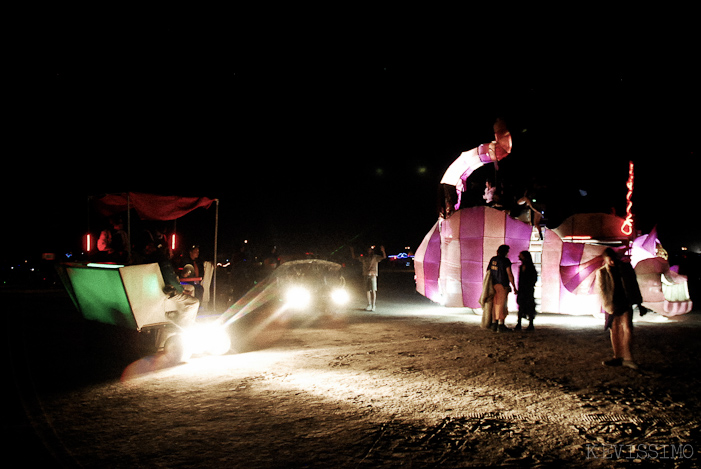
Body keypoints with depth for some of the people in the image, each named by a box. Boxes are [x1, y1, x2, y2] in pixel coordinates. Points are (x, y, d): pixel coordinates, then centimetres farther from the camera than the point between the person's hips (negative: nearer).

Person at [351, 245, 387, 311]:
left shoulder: (375, 257, 2)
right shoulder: (364, 257, 14)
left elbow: (384, 257, -11)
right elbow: (354, 257, 21)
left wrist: (383, 251, -28)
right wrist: (352, 250, 9)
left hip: (373, 275, -4)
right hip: (366, 275, 4)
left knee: (373, 290, -8)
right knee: (367, 291, 6)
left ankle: (373, 306, -5)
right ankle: (369, 305, 13)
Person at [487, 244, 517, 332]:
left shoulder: (493, 259, 10)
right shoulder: (505, 261, -9)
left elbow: (488, 271, 16)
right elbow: (510, 275, -12)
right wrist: (514, 288, -8)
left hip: (494, 285, 6)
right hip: (503, 285, -6)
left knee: (495, 305, 10)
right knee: (502, 305, -4)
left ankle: (494, 324, 11)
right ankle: (501, 325, -4)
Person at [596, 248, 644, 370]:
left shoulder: (626, 267, 3)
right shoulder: (601, 273, -2)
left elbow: (634, 285, 10)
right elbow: (601, 291, -4)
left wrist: (639, 303, 10)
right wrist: (609, 308, -12)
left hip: (626, 304, 0)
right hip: (612, 306, 0)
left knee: (627, 329, -11)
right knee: (615, 331, 5)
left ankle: (627, 358, -10)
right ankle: (617, 357, 15)